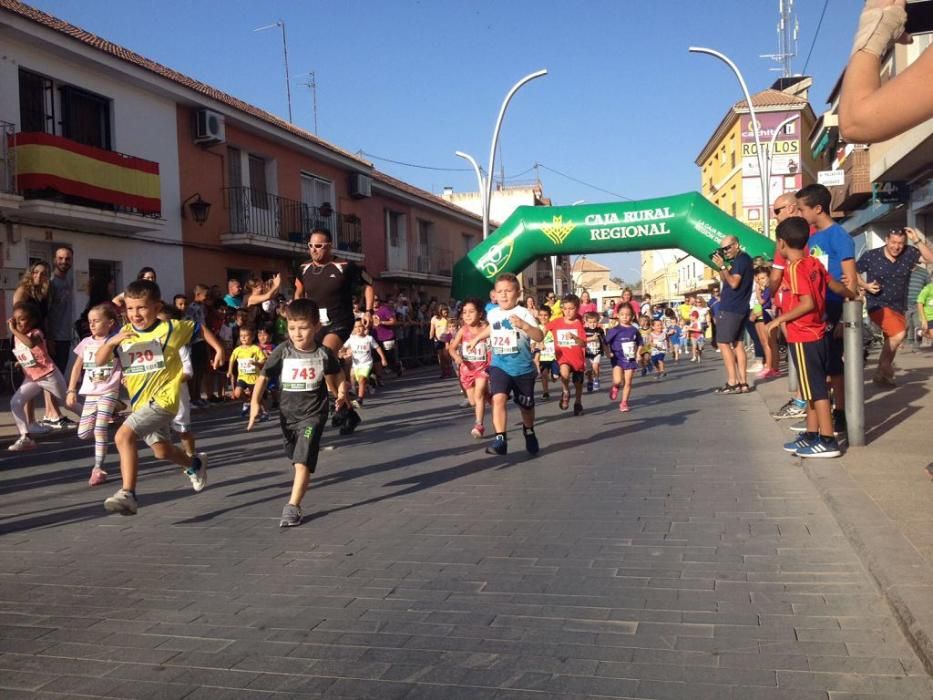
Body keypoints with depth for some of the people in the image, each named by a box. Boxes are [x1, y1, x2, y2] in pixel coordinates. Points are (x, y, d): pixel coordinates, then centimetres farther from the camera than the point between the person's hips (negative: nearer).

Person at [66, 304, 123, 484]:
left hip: (109, 392, -5)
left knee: (100, 429, -14)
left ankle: (98, 469, -5)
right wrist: (71, 391, 9)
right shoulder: (86, 343, 7)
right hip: (90, 393, 5)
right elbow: (77, 367, 13)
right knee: (83, 433, 2)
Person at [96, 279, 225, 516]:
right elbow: (99, 361, -8)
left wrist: (218, 348, 4)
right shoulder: (123, 334, 0)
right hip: (141, 402, 7)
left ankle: (128, 494, -22)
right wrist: (111, 342, -25)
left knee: (123, 437, -24)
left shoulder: (170, 328, -10)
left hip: (163, 398, -7)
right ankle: (195, 464, 51)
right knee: (162, 451, 22)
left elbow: (199, 328, 6)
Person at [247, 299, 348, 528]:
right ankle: (303, 483, 51)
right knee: (297, 459, 23)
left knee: (302, 461, -16)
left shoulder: (324, 353, -11)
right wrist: (255, 402, -13)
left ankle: (293, 506, -13)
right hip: (288, 413, 3)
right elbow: (264, 377, -3)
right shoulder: (282, 352, -11)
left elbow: (334, 374, 8)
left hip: (313, 414, -3)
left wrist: (341, 393, -8)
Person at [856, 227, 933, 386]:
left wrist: (917, 240, -15)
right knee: (898, 334, -24)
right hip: (878, 306, -5)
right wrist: (866, 286, -15)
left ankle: (882, 374, 33)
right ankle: (882, 369, -7)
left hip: (899, 307, 6)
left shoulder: (908, 253, -2)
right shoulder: (870, 256, -9)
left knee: (892, 342, 15)